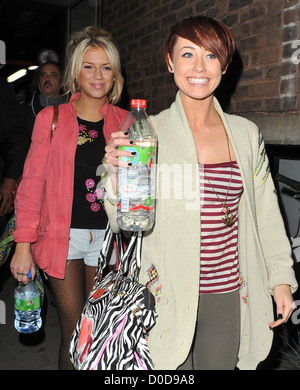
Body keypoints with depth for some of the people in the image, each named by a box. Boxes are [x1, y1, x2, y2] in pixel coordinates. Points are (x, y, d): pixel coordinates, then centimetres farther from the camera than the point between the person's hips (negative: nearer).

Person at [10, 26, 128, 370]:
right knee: (73, 332, 2)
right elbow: (33, 181, 0)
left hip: (108, 234, 2)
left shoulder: (125, 121, 7)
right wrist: (24, 244, -4)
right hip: (63, 234, -1)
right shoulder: (51, 118, 2)